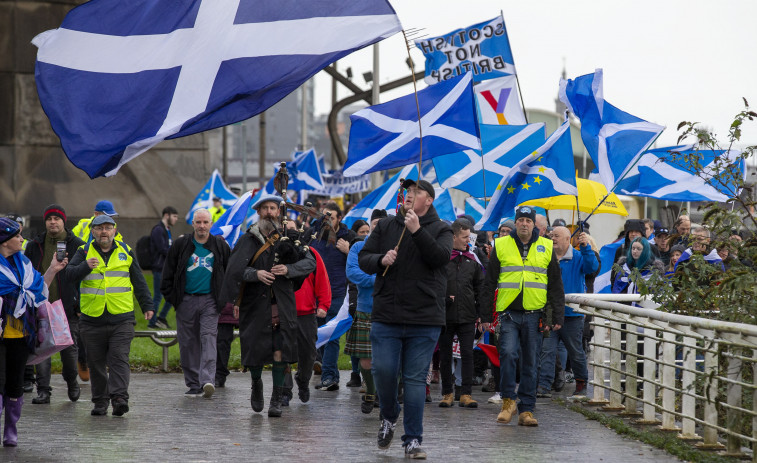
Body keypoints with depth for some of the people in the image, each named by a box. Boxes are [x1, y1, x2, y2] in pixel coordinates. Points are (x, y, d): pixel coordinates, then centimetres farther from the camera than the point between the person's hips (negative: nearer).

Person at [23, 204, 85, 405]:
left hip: (68, 307, -2)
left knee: (69, 348, 3)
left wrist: (82, 304, -3)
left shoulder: (77, 245, 2)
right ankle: (43, 390, 0)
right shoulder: (34, 246, 9)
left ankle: (72, 383, 27)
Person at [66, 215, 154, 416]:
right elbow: (70, 274, -9)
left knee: (119, 360, -11)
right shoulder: (84, 252, 6)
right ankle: (100, 402, 14)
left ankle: (119, 397, -18)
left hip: (121, 319, -1)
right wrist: (86, 266, -27)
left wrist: (147, 305, 14)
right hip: (92, 320, 1)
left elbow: (139, 282, 17)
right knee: (96, 363, 6)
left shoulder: (126, 252, 10)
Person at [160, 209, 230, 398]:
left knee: (208, 338, -13)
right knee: (188, 343, 3)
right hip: (186, 301, 1)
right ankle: (193, 384, 11)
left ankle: (207, 380, -24)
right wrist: (171, 296, 2)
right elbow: (168, 272, 8)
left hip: (210, 301, -1)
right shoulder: (181, 245, 3)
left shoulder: (220, 246, 6)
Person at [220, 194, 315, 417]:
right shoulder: (248, 239, 1)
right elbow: (235, 268, -9)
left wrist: (288, 269, -15)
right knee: (255, 348, 2)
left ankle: (276, 399, 2)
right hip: (255, 303, 0)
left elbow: (310, 262, 1)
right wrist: (255, 274, -24)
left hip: (282, 304, 0)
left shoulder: (288, 238, 5)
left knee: (280, 351, -6)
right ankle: (256, 384, 33)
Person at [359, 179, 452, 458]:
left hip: (424, 319, -2)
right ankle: (389, 418, 23)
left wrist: (417, 231, -20)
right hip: (386, 316, 2)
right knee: (383, 370, -6)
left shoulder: (440, 230, 5)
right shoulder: (386, 226, 12)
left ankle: (413, 440, 6)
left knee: (415, 379, 0)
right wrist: (381, 260, -10)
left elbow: (441, 257, -12)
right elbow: (363, 258, 11)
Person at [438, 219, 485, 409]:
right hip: (445, 315, -2)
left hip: (467, 317, 2)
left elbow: (480, 289, 12)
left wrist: (482, 315, 7)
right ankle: (447, 393, 13)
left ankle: (466, 394, 0)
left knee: (467, 355, -2)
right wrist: (441, 298, -10)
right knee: (445, 356, 5)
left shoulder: (472, 260, 10)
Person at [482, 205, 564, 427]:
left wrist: (557, 316, 5)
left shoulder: (546, 248, 9)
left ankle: (526, 410, 10)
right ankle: (508, 400, -2)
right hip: (508, 313, -1)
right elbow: (489, 282, 10)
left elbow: (555, 286, 12)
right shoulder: (501, 246, 6)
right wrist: (486, 314, 5)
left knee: (531, 364, 4)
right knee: (508, 354, -18)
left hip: (534, 315, 1)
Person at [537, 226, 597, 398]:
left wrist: (585, 247, -32)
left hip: (571, 314, -2)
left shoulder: (578, 258, 0)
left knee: (576, 352, 9)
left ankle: (581, 383, 27)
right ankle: (544, 386, -10)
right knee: (547, 350, -7)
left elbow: (592, 267, -19)